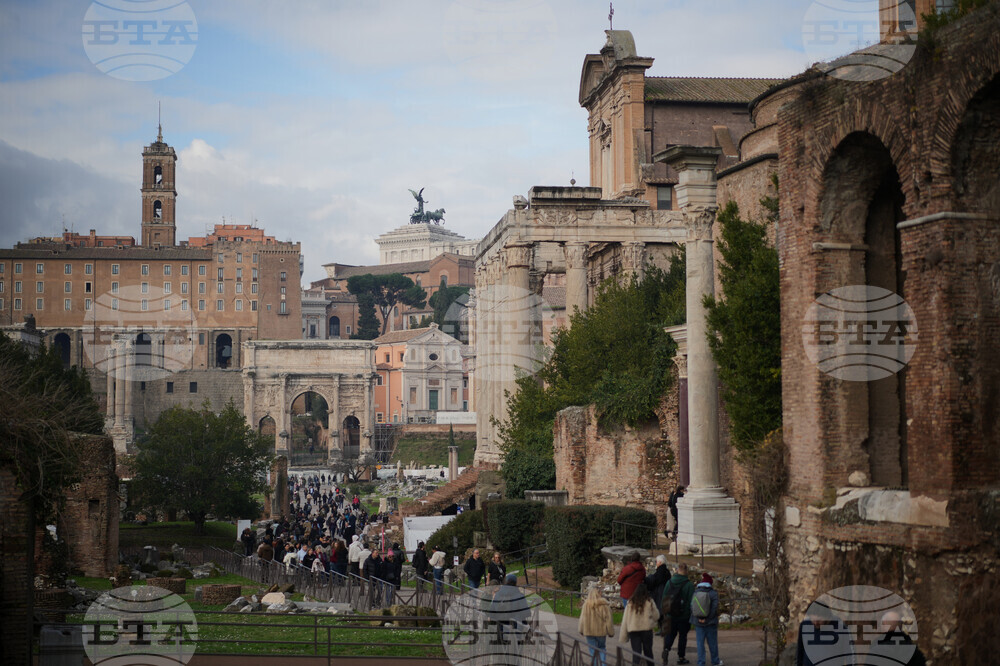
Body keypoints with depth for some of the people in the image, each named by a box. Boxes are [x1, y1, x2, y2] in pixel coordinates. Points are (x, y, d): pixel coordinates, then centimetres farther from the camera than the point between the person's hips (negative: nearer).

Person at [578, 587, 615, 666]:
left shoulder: (586, 605, -10)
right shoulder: (604, 605, -12)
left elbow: (583, 619, -4)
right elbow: (608, 619, -7)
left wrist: (581, 630, 9)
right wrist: (611, 631, 4)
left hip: (589, 631, 0)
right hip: (601, 631, 0)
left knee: (593, 651, 9)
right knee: (602, 648, 18)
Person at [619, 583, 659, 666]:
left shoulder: (630, 603, 2)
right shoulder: (649, 602, -3)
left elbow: (625, 620, 3)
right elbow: (656, 616, 5)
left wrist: (622, 637, 7)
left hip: (633, 630, 1)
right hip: (647, 629, -1)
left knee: (636, 652, -1)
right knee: (648, 650, 15)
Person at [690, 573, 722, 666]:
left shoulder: (695, 593, 1)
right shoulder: (713, 594, -8)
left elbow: (691, 607, -3)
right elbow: (714, 608, -13)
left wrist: (699, 618, -6)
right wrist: (707, 618, -9)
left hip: (698, 622, 2)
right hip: (710, 623, -2)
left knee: (700, 643, 5)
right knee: (712, 642, 11)